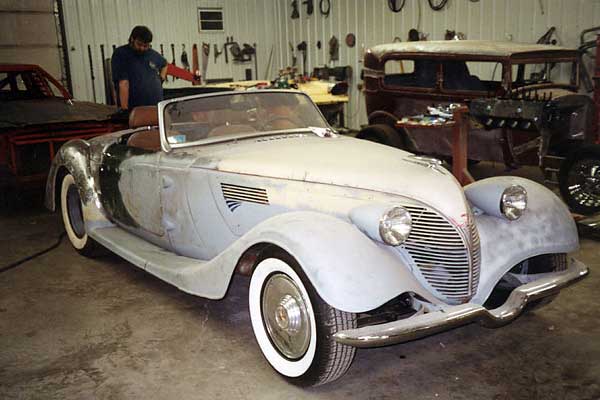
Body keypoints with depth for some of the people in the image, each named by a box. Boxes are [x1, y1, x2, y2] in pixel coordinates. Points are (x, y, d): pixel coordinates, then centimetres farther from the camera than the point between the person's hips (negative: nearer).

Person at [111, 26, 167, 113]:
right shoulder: (120, 54, -5)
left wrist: (161, 78, 17)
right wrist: (124, 109, -20)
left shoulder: (153, 54, 12)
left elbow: (164, 64, 36)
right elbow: (123, 84, -14)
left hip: (156, 108, 6)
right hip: (133, 110, -5)